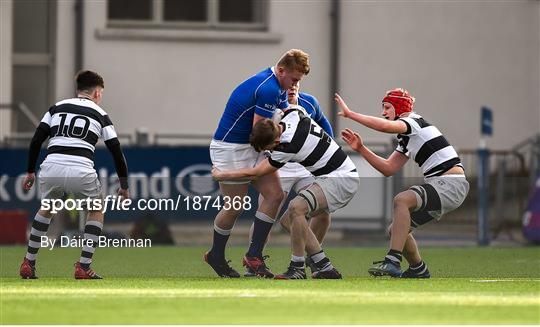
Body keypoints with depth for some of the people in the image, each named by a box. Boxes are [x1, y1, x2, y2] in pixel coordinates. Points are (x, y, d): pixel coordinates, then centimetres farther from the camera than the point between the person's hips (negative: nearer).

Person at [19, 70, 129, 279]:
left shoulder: (57, 108, 19)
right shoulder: (99, 115, 14)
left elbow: (36, 140, 14)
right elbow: (117, 152, 14)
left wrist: (30, 171, 24)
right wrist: (124, 186, 24)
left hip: (50, 169, 3)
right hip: (81, 171, -3)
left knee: (46, 209, 31)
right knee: (96, 211, 23)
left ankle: (28, 264, 27)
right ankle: (83, 267, 11)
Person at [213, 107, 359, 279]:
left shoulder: (288, 146, -25)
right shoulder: (293, 113, -5)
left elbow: (254, 173, -13)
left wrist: (220, 174, 0)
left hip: (341, 179, -10)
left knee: (296, 207, -28)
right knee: (290, 217, 6)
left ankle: (297, 268, -18)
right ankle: (325, 267, 8)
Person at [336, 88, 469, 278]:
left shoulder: (414, 121, -7)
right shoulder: (406, 139, 22)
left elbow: (385, 126, -26)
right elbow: (388, 169, 21)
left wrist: (349, 114, -21)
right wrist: (361, 149, 14)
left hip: (452, 185, -10)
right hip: (438, 185, 10)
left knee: (402, 200, -31)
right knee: (396, 230, 12)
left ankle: (393, 262, -37)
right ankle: (418, 270, 30)